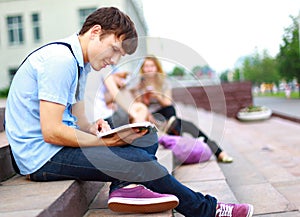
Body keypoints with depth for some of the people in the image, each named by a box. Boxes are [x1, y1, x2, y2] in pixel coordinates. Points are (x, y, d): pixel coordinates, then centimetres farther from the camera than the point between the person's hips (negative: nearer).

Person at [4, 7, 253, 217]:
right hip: (42, 156, -10)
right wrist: (106, 141, -18)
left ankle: (126, 187, -21)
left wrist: (94, 128, -9)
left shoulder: (80, 63, 12)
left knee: (146, 138, 6)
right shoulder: (60, 59, -19)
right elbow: (51, 132, -24)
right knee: (137, 159, -22)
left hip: (59, 144, 10)